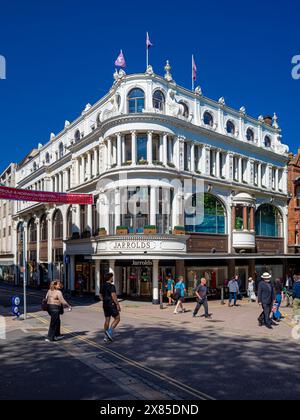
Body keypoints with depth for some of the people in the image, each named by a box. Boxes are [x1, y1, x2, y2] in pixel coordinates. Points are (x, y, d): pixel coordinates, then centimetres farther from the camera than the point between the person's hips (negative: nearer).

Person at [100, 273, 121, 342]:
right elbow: (113, 296, -23)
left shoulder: (103, 286, 10)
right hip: (111, 305, -8)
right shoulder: (111, 286, -16)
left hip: (105, 305, 8)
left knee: (107, 320, 11)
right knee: (117, 318, 3)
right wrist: (118, 305, -18)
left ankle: (106, 337, 12)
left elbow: (101, 296, 17)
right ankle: (110, 332, -8)